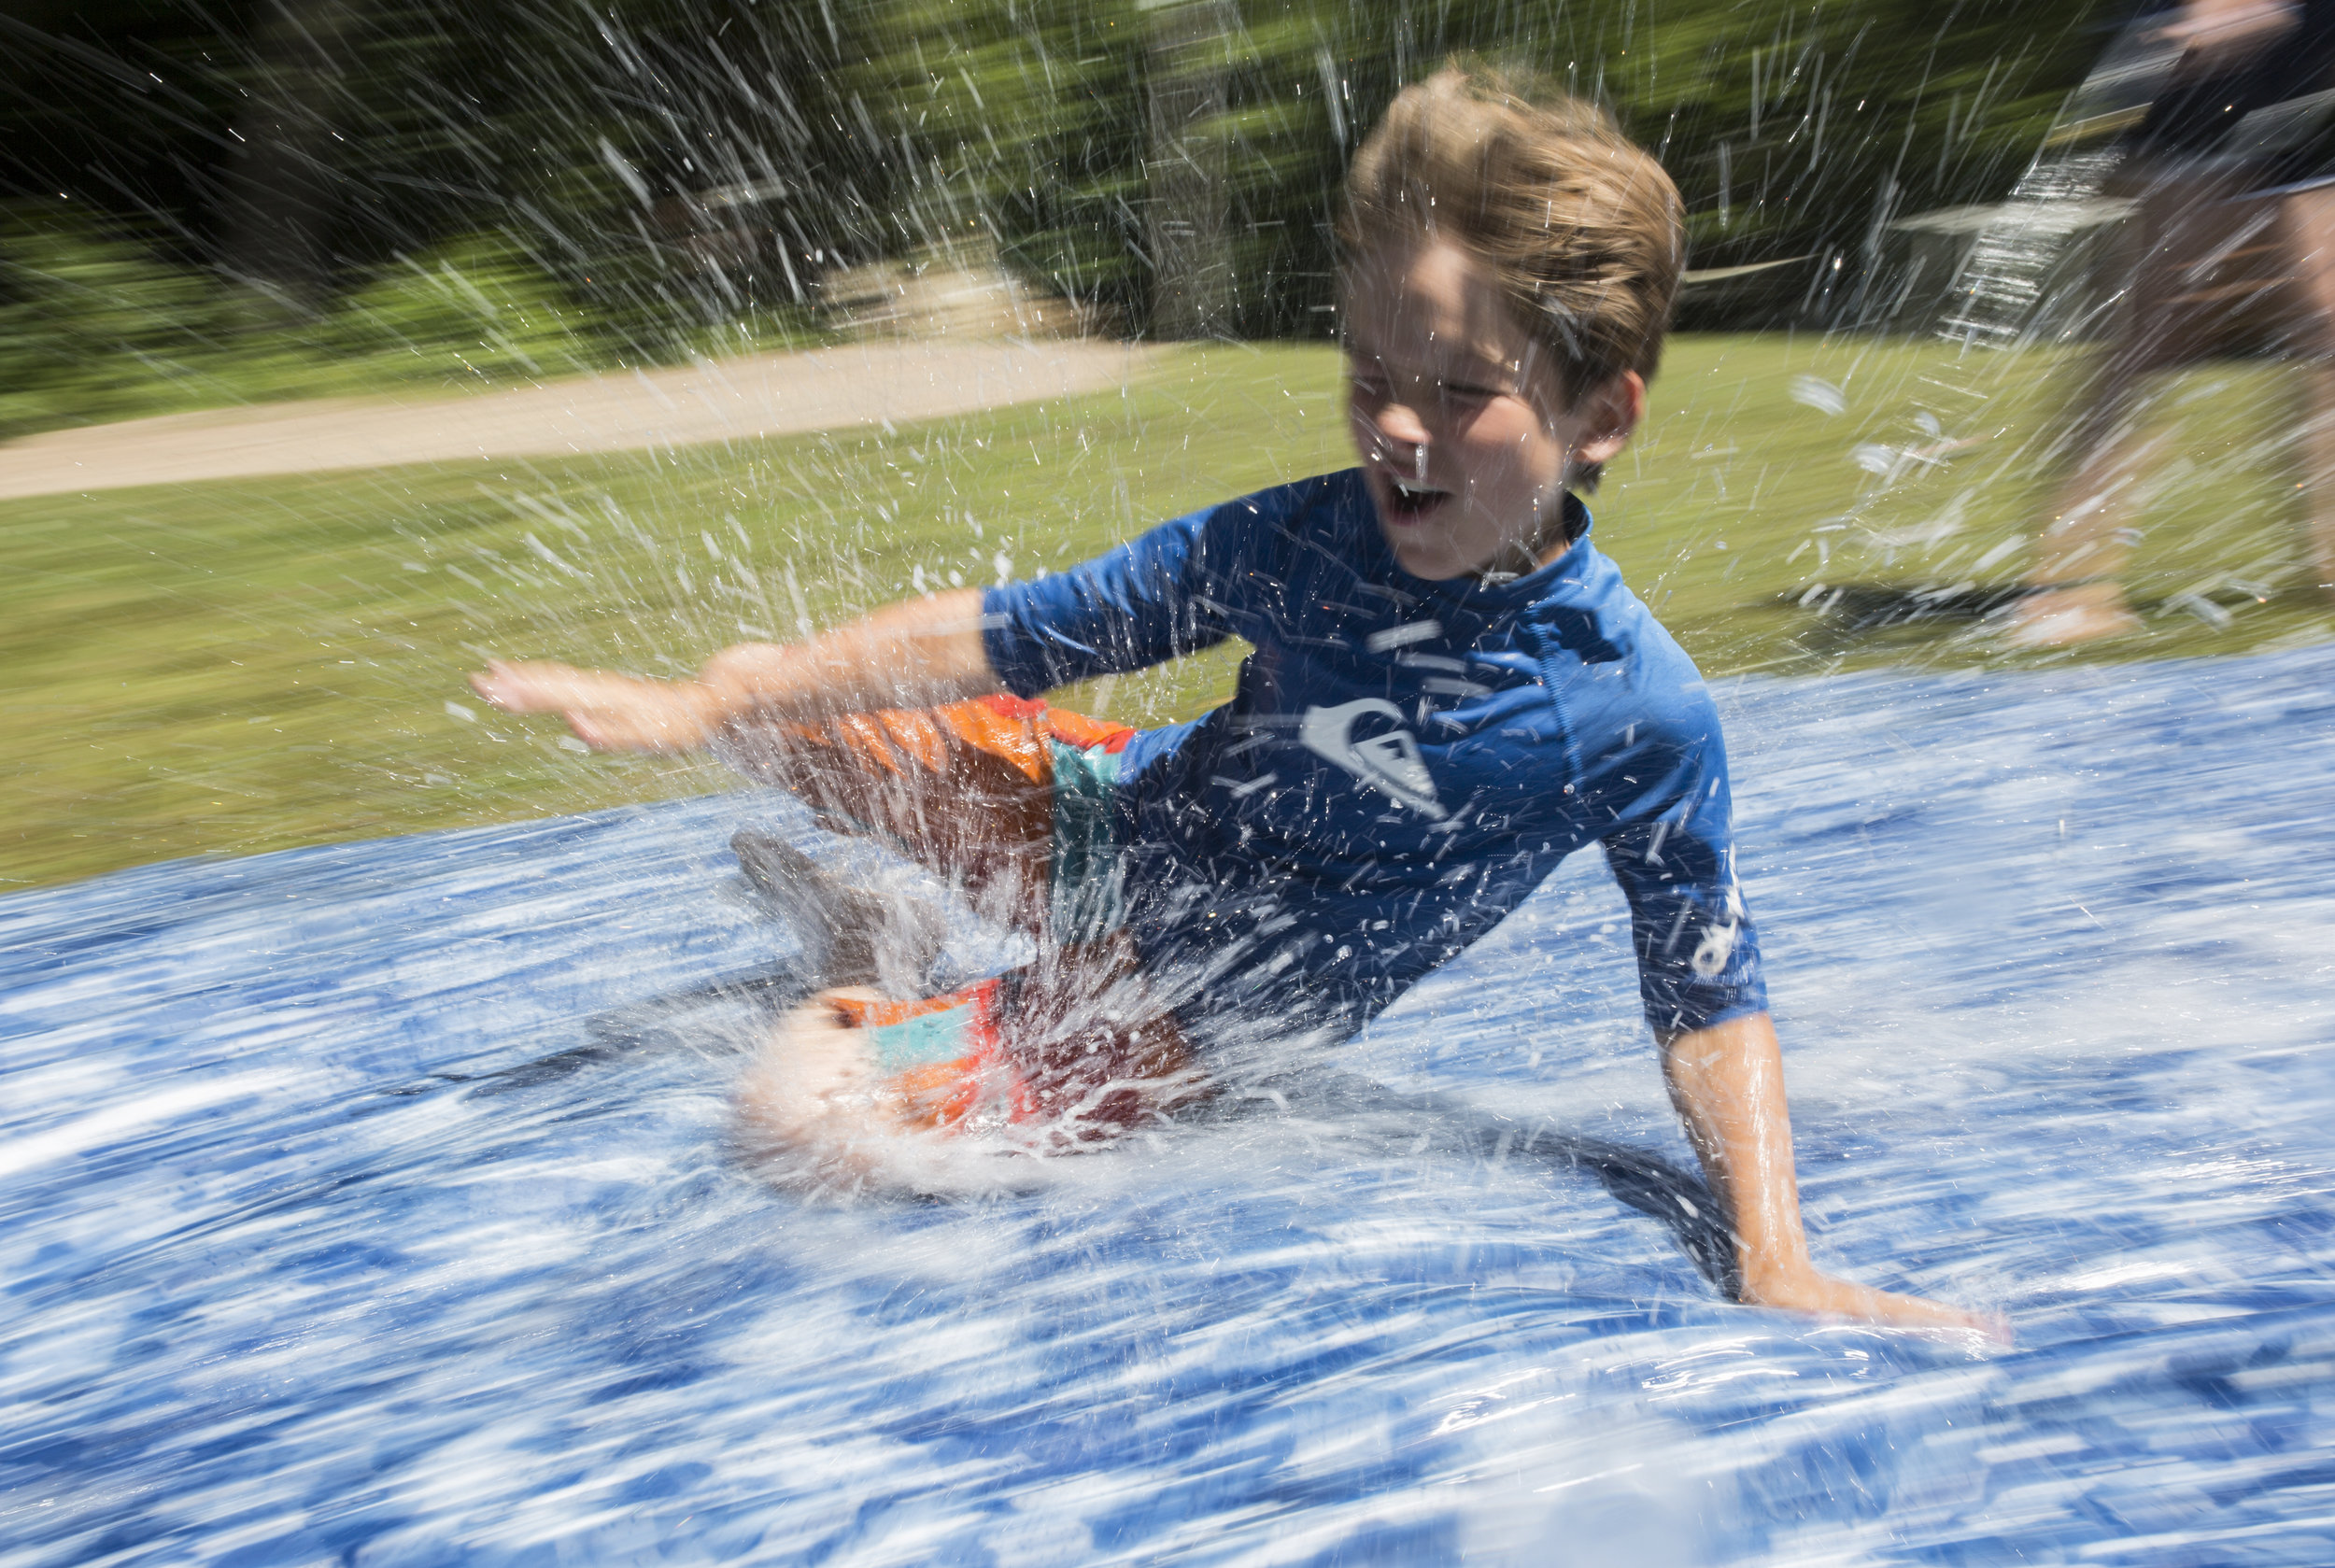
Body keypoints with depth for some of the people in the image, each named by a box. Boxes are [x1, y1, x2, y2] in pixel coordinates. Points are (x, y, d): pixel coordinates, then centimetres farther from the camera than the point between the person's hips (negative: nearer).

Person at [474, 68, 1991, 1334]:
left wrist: (1781, 1265, -22)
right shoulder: (1296, 539, -17)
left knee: (805, 1107, -18)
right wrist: (695, 702, -11)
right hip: (1113, 818, 3)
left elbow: (1711, 997, -11)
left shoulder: (1640, 714, -23)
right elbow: (1010, 635, -13)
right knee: (771, 697, 4)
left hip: (1168, 1027, -3)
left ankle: (872, 994, 19)